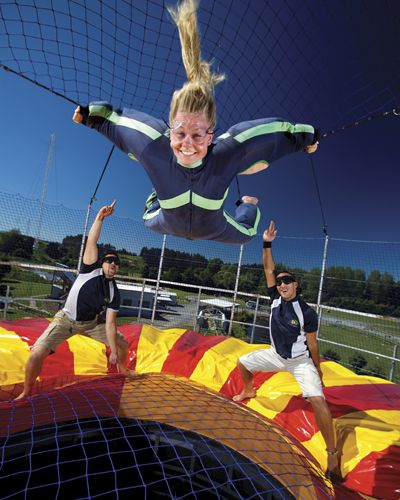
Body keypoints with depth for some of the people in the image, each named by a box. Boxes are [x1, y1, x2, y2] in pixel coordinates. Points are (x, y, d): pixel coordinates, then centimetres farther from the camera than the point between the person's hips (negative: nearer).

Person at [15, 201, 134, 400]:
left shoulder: (114, 293, -13)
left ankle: (123, 370, 37)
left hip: (92, 323, 4)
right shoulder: (91, 270, -20)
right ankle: (26, 392, 11)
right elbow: (91, 243, -32)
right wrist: (100, 218, -41)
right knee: (37, 354, -19)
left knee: (123, 343, 5)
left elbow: (110, 323, -14)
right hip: (66, 319, -3)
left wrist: (114, 352, -20)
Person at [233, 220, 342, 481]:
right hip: (276, 355, 5)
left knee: (317, 399, -22)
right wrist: (267, 244, -30)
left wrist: (317, 369, -2)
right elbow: (269, 269, -20)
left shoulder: (308, 313, -23)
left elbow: (312, 344, -12)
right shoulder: (276, 298, -14)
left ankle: (333, 453, -3)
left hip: (301, 362, -5)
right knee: (243, 362, 10)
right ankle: (249, 391, 41)